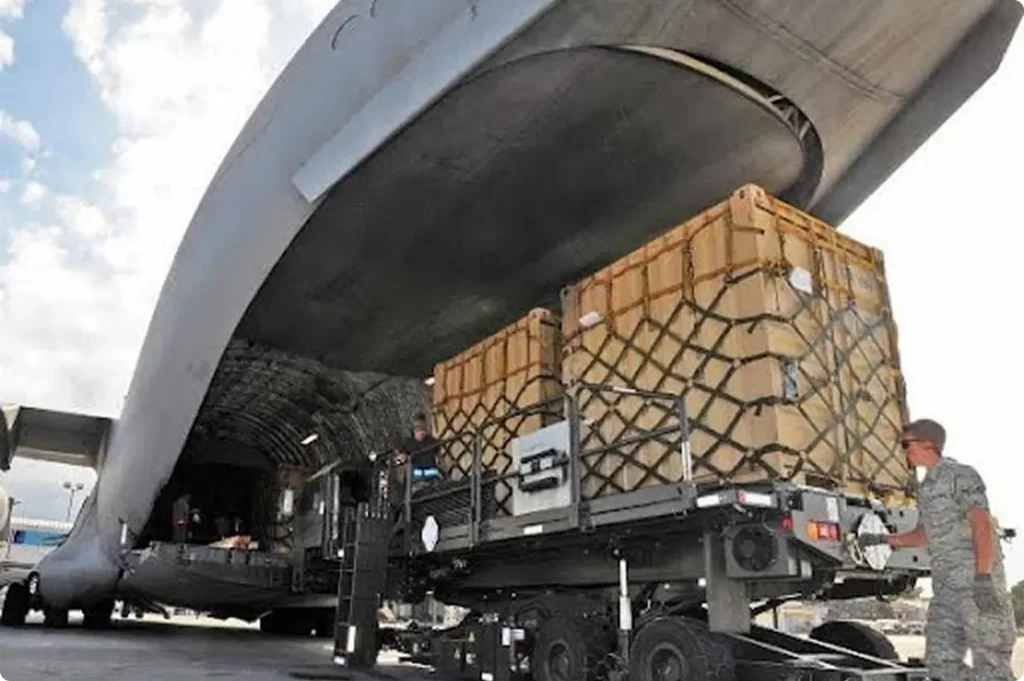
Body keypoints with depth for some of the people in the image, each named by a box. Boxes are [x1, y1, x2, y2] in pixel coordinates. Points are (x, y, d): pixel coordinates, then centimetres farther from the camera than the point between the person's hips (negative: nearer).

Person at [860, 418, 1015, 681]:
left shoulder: (960, 475, -5)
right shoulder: (927, 487, 19)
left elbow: (983, 526, -15)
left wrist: (983, 577, -23)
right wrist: (884, 539, 22)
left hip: (976, 581, -8)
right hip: (945, 585, 8)